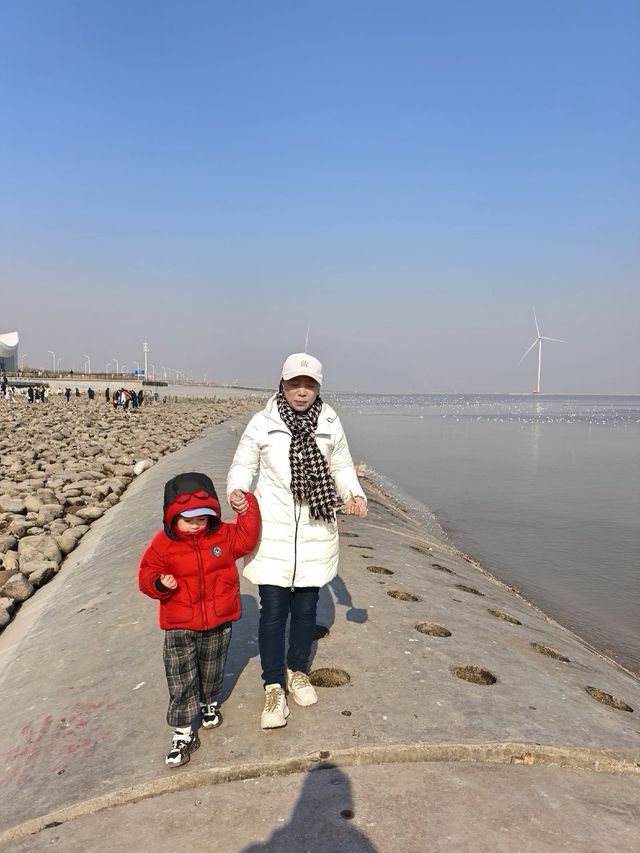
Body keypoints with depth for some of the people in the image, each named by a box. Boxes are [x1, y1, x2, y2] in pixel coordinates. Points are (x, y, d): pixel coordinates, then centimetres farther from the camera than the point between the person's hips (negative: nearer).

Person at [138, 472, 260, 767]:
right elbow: (146, 573, -8)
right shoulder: (162, 544, -13)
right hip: (180, 627, -2)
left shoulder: (223, 535, -6)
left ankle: (210, 703, 50)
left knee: (211, 671, 21)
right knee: (181, 681, 2)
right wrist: (159, 583, -29)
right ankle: (184, 733, 15)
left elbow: (247, 538, 1)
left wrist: (247, 509, -8)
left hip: (218, 623, 2)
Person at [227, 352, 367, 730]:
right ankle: (274, 687, 19)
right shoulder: (263, 423, -6)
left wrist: (355, 494, -7)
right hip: (273, 533, -2)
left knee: (306, 609, 14)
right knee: (273, 611, 1)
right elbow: (243, 465, 2)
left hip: (315, 534, 2)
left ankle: (298, 671, 38)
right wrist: (236, 490, -18)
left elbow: (343, 467, 11)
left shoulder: (330, 424, 0)